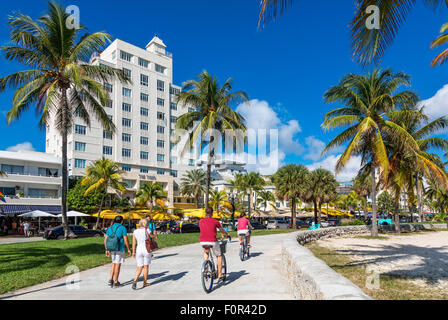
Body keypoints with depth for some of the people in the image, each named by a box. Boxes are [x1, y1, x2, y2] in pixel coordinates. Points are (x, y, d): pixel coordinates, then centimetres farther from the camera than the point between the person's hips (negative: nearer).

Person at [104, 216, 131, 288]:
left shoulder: (110, 228, 8)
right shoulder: (122, 228, -8)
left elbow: (105, 240, 5)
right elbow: (126, 240, -11)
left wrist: (107, 250, 11)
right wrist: (128, 249, -2)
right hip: (119, 249, -5)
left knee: (114, 263, 20)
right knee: (117, 265, 2)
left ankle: (111, 280, 11)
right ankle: (116, 283, 7)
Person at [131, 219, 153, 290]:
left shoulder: (135, 231, 0)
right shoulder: (147, 231, -10)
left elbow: (133, 243, 4)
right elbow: (153, 236, 7)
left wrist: (133, 252, 11)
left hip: (139, 250, 3)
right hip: (146, 250, -3)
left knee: (139, 268, 7)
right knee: (146, 267, 12)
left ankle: (135, 281, -17)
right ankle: (145, 283, 19)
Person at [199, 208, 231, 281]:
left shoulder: (201, 221, 8)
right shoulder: (215, 221, 0)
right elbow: (222, 231, 14)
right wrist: (227, 235, 35)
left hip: (203, 241, 3)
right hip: (213, 241, -3)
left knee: (205, 252, 34)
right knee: (219, 256, 18)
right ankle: (220, 274, 16)